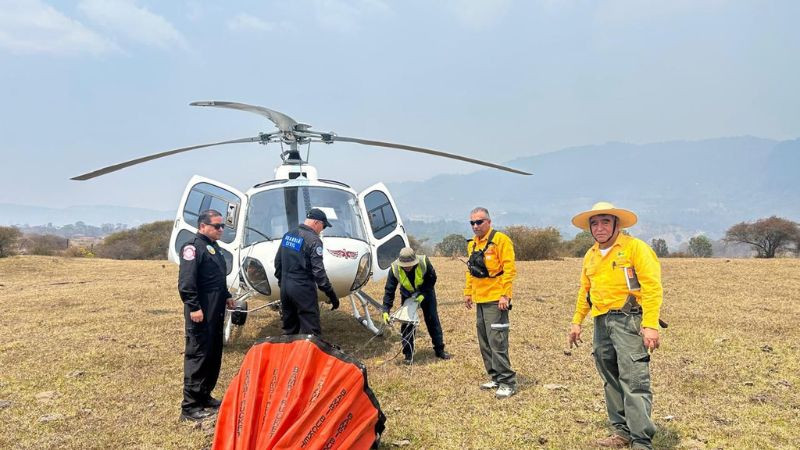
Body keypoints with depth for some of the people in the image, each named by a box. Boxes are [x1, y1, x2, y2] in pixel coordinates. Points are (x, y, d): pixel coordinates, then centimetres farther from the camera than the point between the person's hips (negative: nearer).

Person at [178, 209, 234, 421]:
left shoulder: (214, 247, 17)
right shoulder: (193, 247, -13)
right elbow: (186, 282, -21)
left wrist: (226, 296, 20)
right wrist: (194, 308, -23)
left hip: (216, 311, 10)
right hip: (201, 312, -10)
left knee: (214, 355, 15)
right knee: (197, 356, -5)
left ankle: (205, 396, 28)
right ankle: (190, 406, 2)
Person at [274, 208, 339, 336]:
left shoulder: (288, 235, 9)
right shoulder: (313, 240, -15)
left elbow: (277, 261, 15)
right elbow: (318, 271, -19)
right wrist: (331, 294, -15)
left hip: (285, 287, 8)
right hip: (303, 289, -8)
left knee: (289, 330, 18)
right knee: (311, 331, -3)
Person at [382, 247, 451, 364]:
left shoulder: (424, 262, -33)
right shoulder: (395, 268, -30)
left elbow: (432, 279, -17)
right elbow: (389, 290, -24)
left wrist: (423, 294, -26)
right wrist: (386, 310, -31)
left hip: (426, 293, 0)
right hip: (407, 295, 0)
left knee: (433, 320, 4)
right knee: (407, 323, -5)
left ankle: (439, 349, 18)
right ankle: (408, 354, 7)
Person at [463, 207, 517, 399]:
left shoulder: (500, 240, -10)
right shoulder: (472, 244, 14)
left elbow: (509, 269, -14)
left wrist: (505, 295, -19)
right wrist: (468, 292, 17)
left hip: (495, 300, -8)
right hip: (480, 300, 8)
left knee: (497, 342, -8)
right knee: (484, 342, 13)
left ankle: (507, 382, 2)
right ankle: (495, 377, 24)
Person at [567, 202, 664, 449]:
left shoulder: (635, 247, -6)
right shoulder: (590, 255, 16)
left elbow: (652, 287, -12)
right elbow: (584, 291, 24)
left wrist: (651, 325, -19)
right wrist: (576, 321, 22)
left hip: (628, 320, -7)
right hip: (602, 323, 7)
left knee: (634, 381, -10)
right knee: (611, 381, 13)